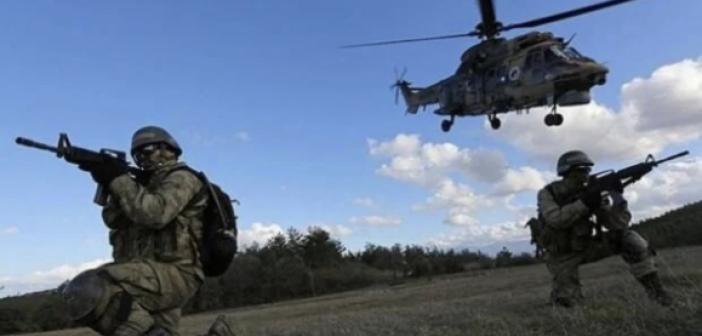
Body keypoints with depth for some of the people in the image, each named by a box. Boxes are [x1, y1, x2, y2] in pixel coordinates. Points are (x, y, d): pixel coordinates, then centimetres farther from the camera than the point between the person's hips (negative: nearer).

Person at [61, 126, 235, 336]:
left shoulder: (180, 179, -2)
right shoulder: (148, 184, 25)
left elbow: (155, 214, -22)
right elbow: (113, 220, 13)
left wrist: (119, 179, -15)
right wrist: (113, 186, -3)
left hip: (173, 274, -9)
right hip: (156, 275, 9)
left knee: (86, 291, -25)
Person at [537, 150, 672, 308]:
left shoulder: (590, 192, -6)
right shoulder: (548, 193, -13)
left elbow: (618, 224, -13)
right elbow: (555, 220, -32)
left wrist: (618, 198, -30)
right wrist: (584, 203, -36)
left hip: (586, 247, 3)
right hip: (562, 255, -3)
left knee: (628, 237, -17)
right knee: (567, 301, -17)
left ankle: (653, 286, -9)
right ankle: (561, 290, 20)